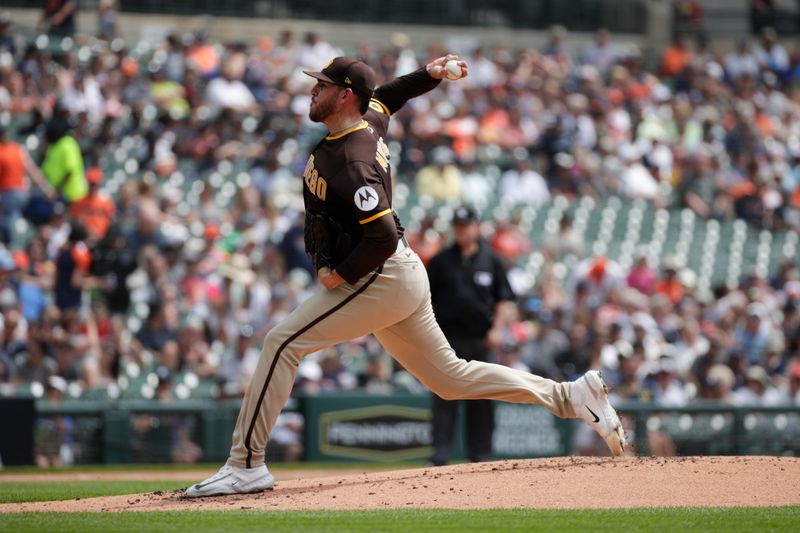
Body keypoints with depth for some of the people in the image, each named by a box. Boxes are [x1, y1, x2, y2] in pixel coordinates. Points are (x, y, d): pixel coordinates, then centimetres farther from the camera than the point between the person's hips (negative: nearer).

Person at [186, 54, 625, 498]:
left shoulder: (351, 163, -23)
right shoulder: (369, 121, 6)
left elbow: (383, 238, -29)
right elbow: (387, 96, 31)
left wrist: (341, 275, -17)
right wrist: (429, 74, 18)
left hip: (379, 279, -10)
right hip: (400, 279, 10)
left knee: (283, 342, -13)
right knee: (451, 378, 15)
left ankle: (246, 465, -14)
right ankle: (571, 397, 15)